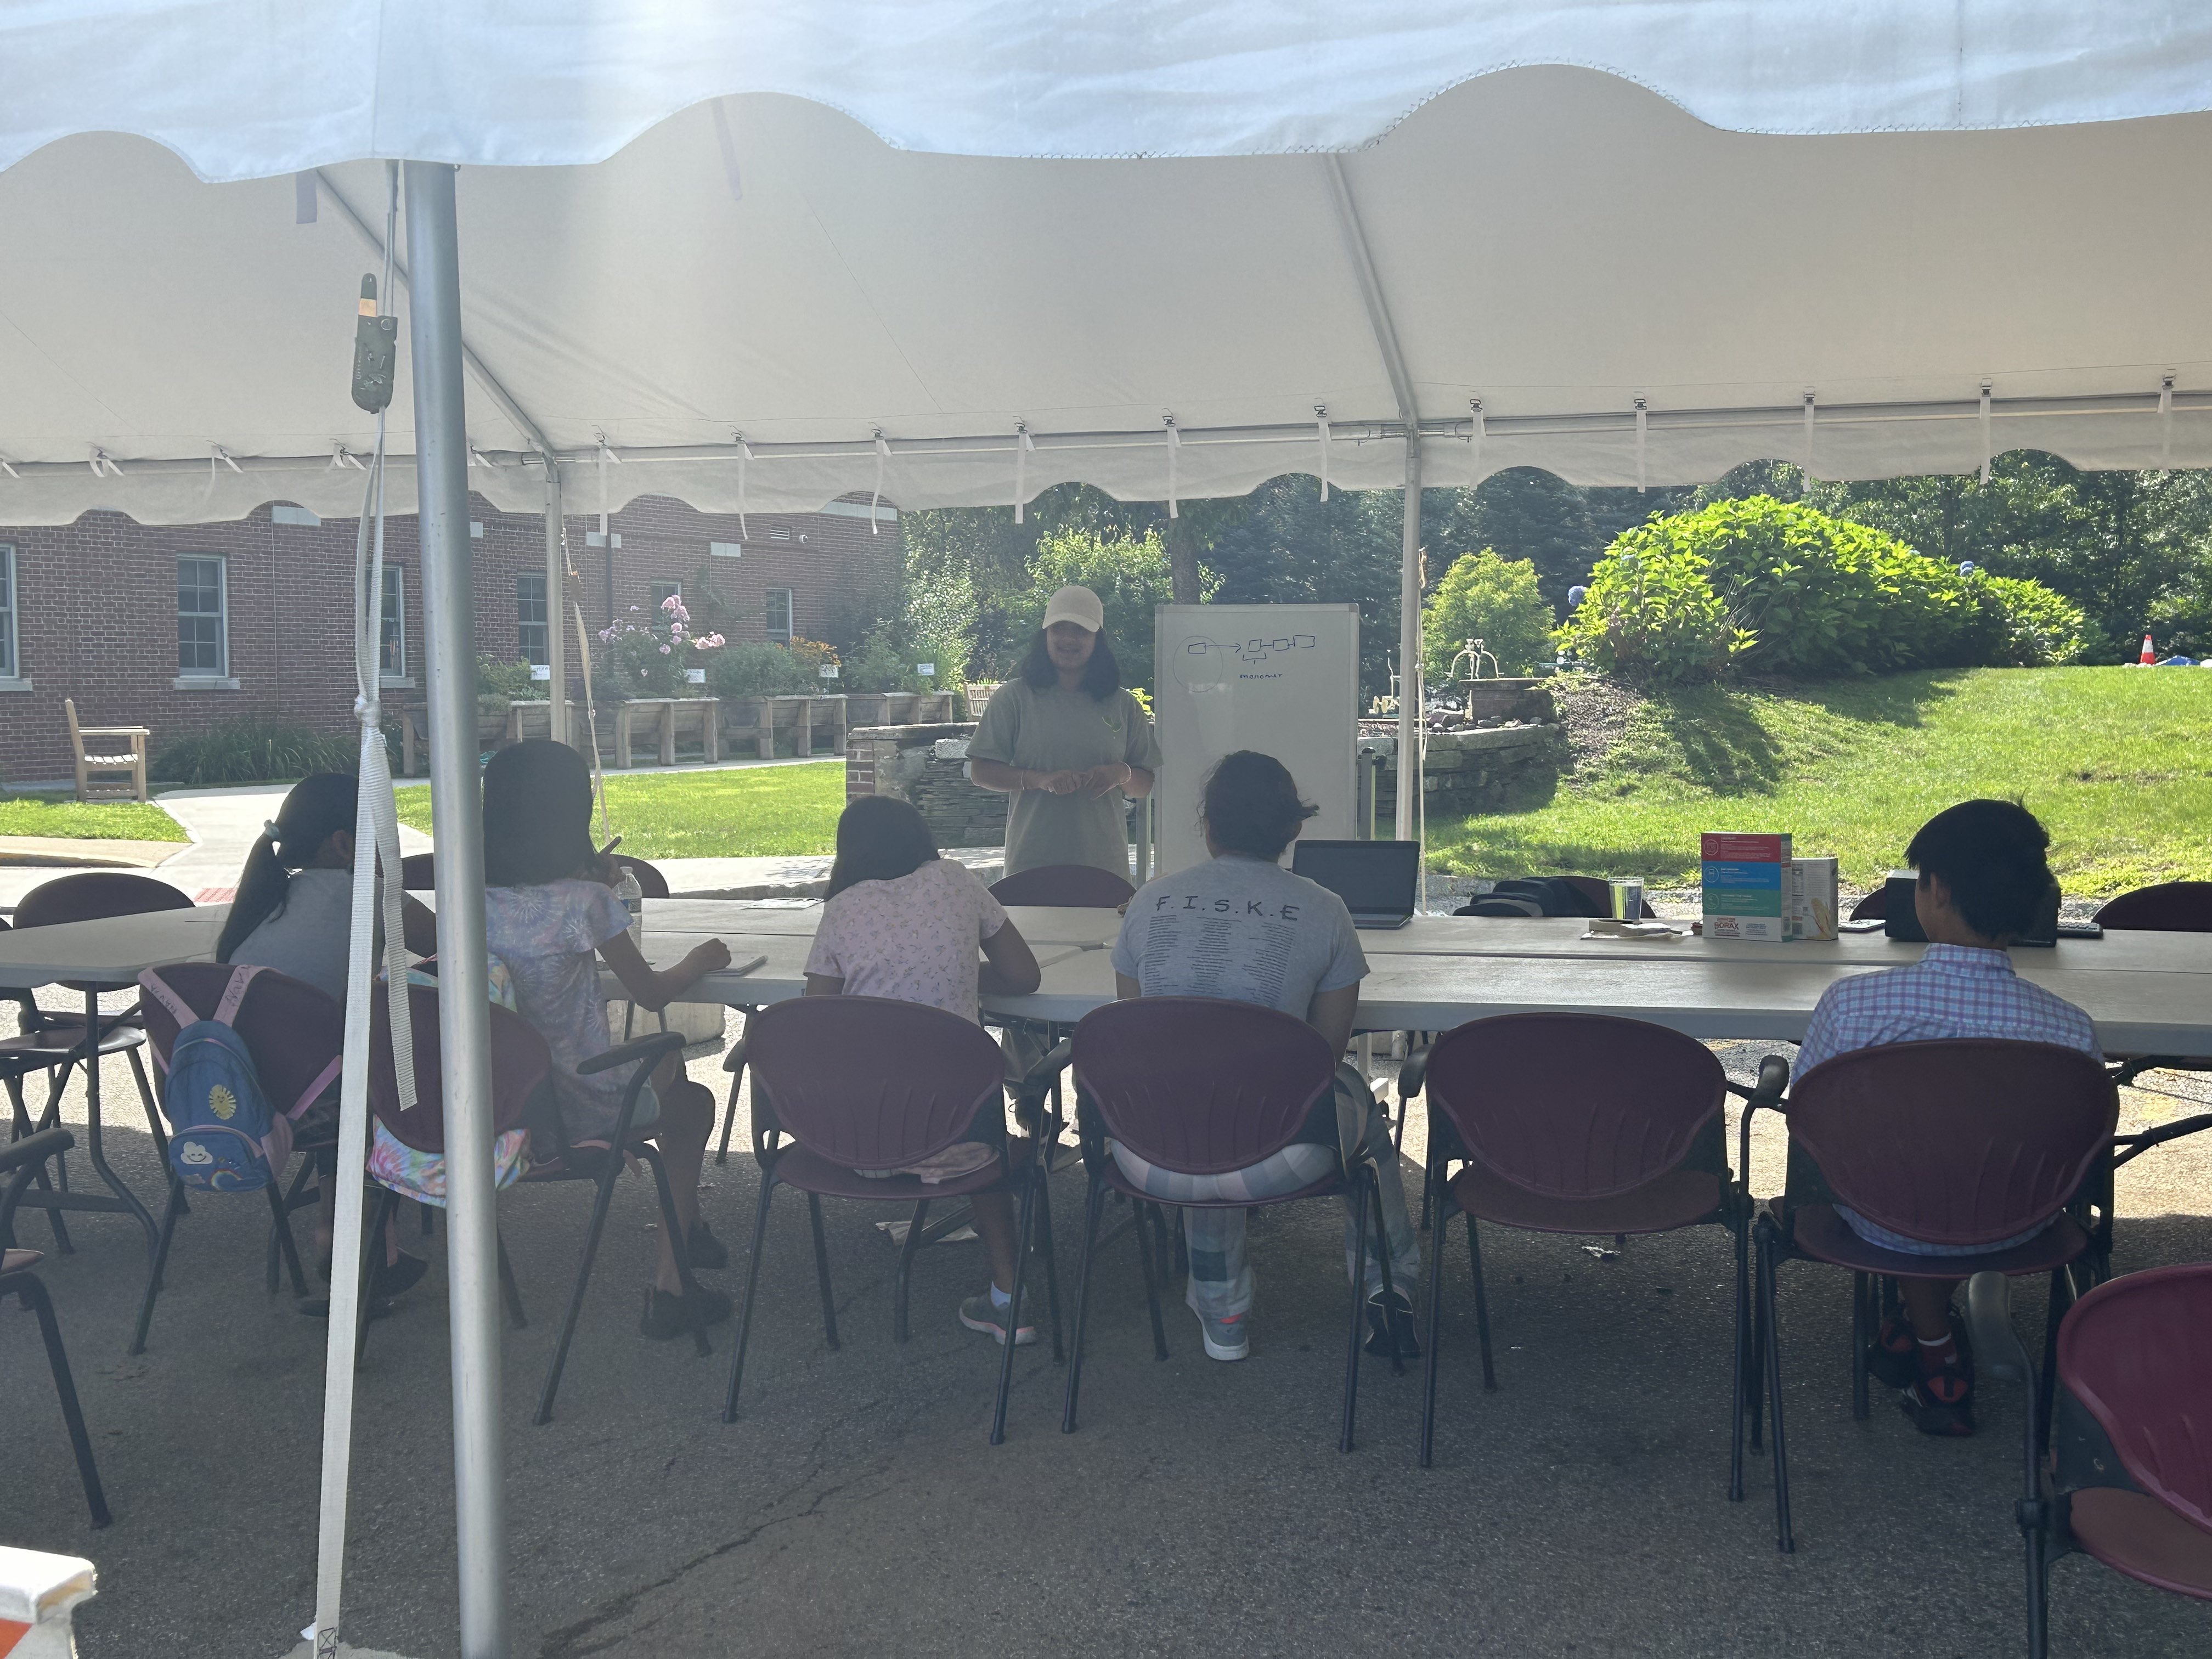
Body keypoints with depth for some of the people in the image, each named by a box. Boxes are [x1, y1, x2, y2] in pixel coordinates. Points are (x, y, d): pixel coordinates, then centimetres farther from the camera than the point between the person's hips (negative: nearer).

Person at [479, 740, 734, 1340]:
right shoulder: (585, 903, -18)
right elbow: (651, 993, -5)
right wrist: (698, 964, 14)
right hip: (580, 1108, -6)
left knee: (669, 1064, 31)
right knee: (693, 1103, 25)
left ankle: (689, 1231, 45)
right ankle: (671, 1286, 23)